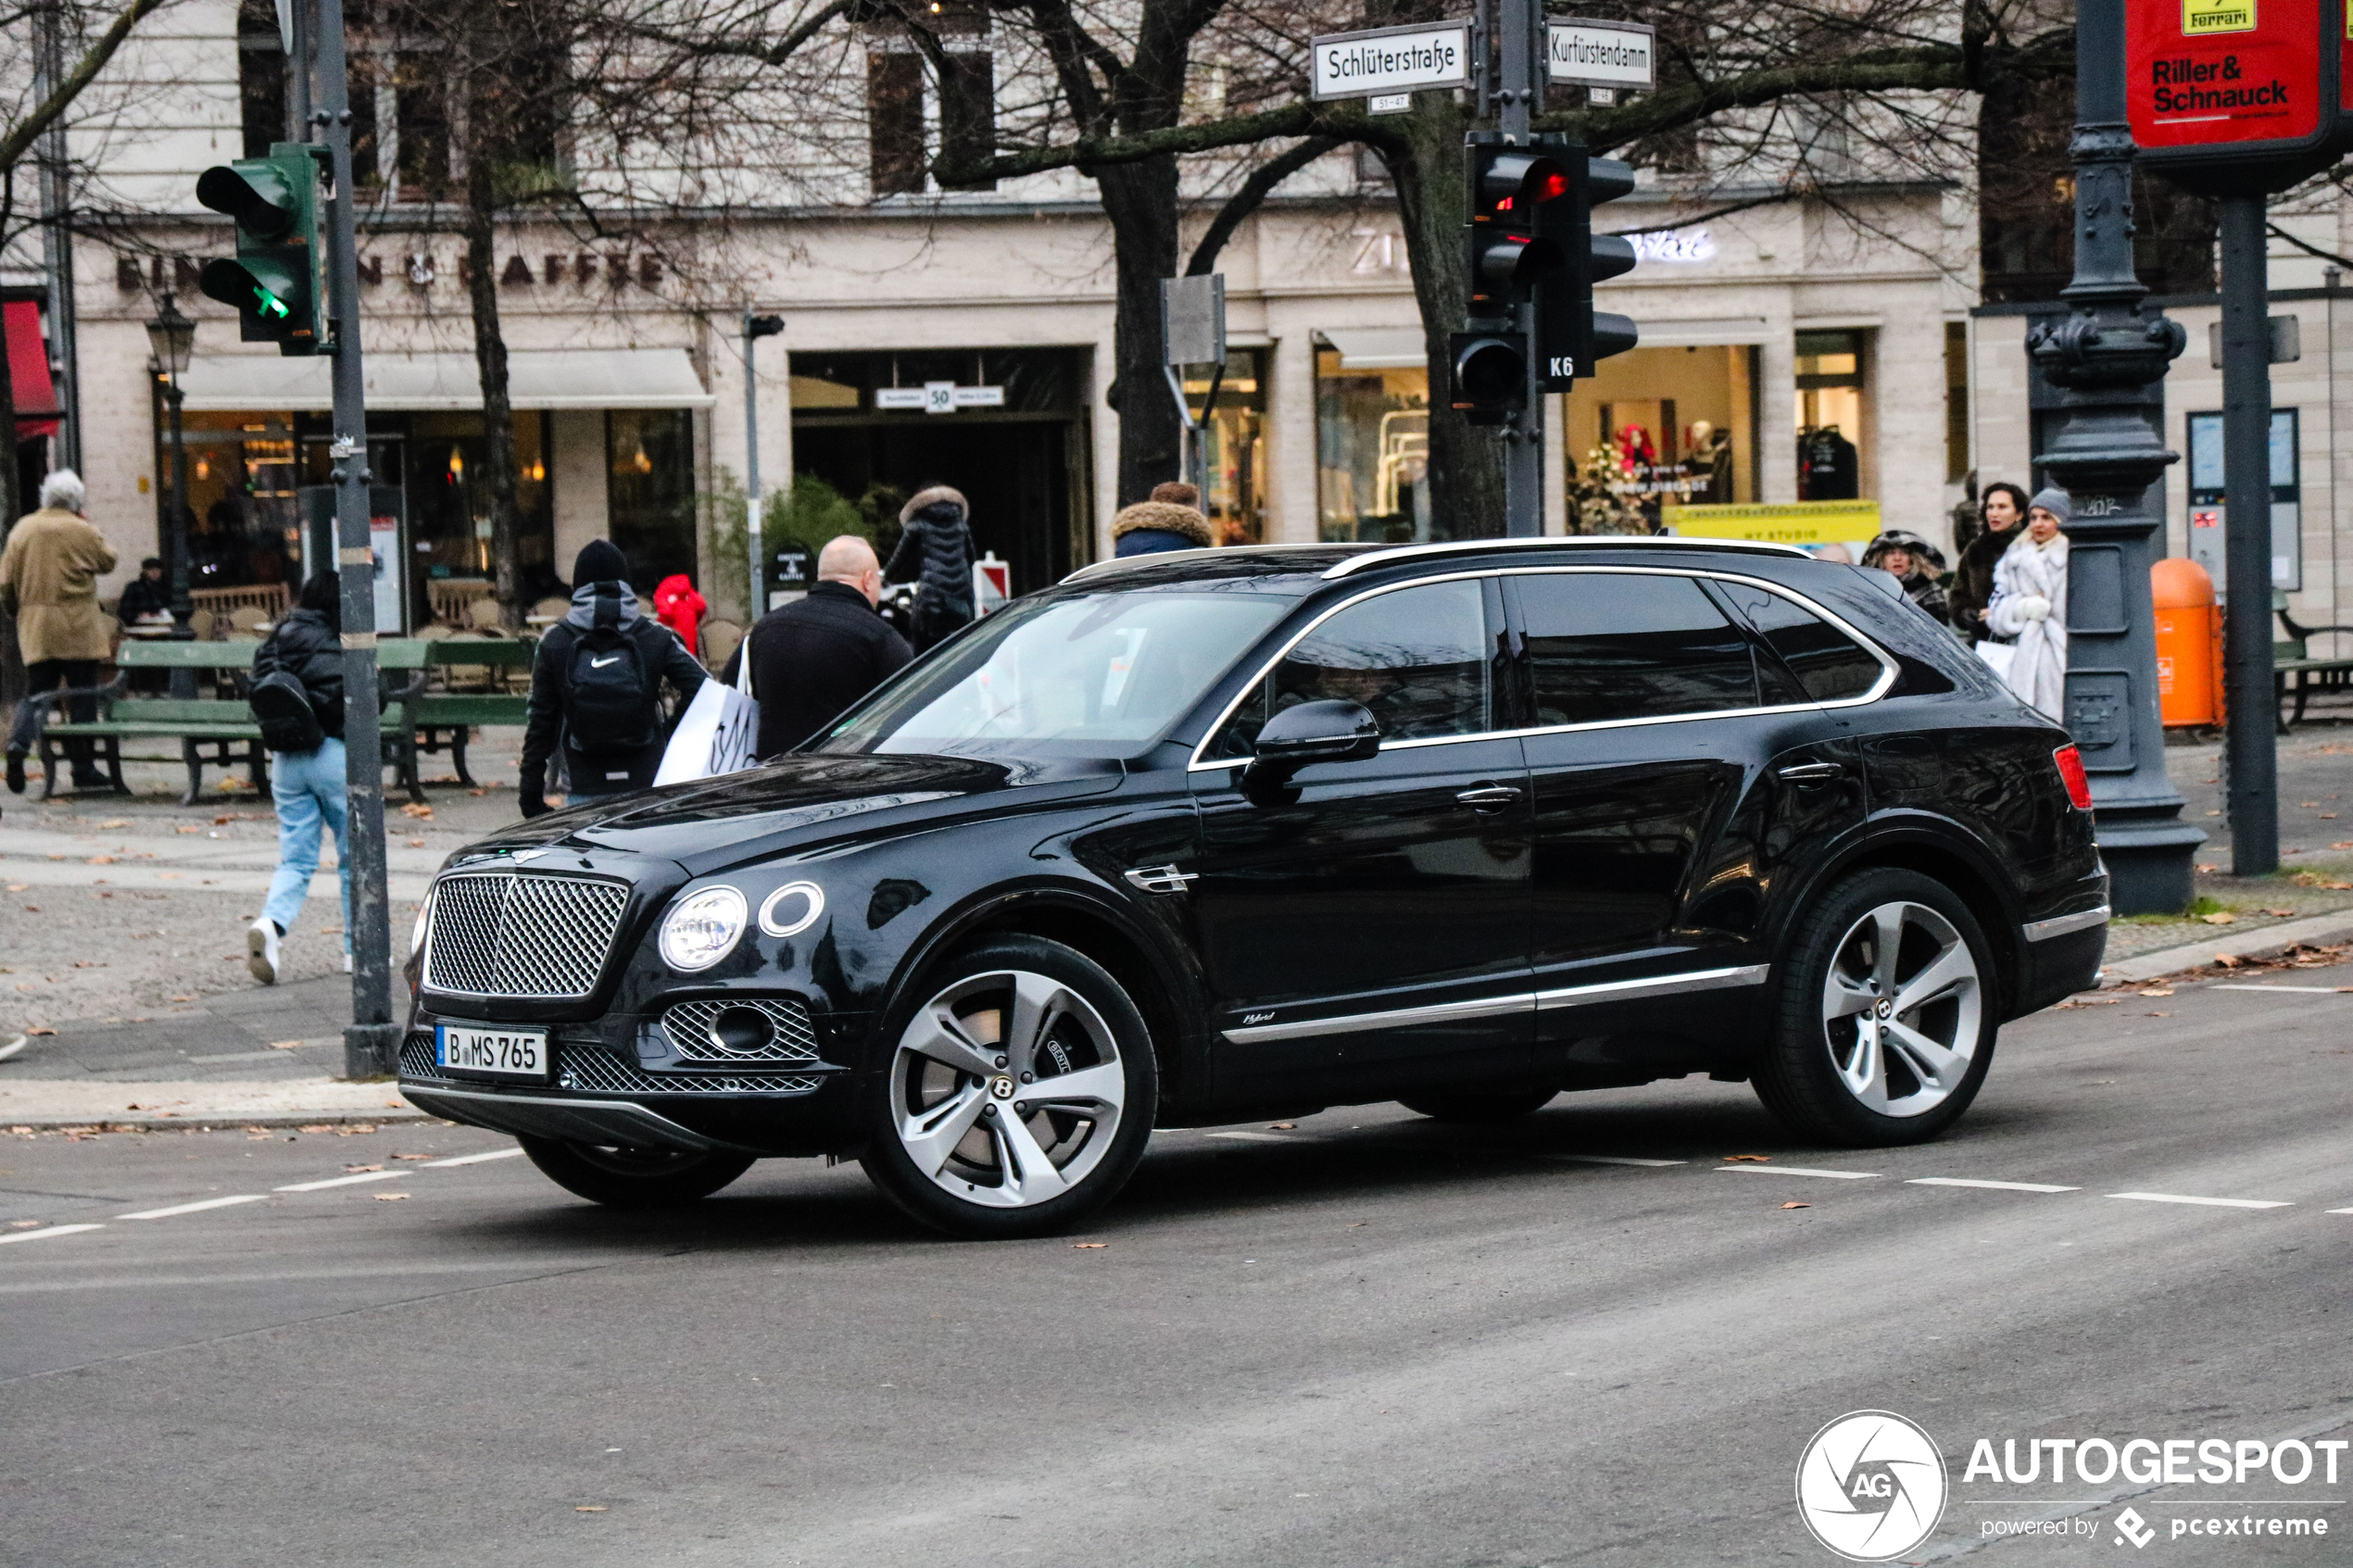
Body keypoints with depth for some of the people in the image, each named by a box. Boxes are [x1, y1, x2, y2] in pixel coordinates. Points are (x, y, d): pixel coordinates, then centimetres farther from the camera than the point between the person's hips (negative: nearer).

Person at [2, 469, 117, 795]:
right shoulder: (83, 532, -9)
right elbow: (108, 561, 7)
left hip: (34, 627, 4)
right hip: (77, 628, -4)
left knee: (36, 691, 9)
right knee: (81, 696, 4)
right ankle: (82, 766, 5)